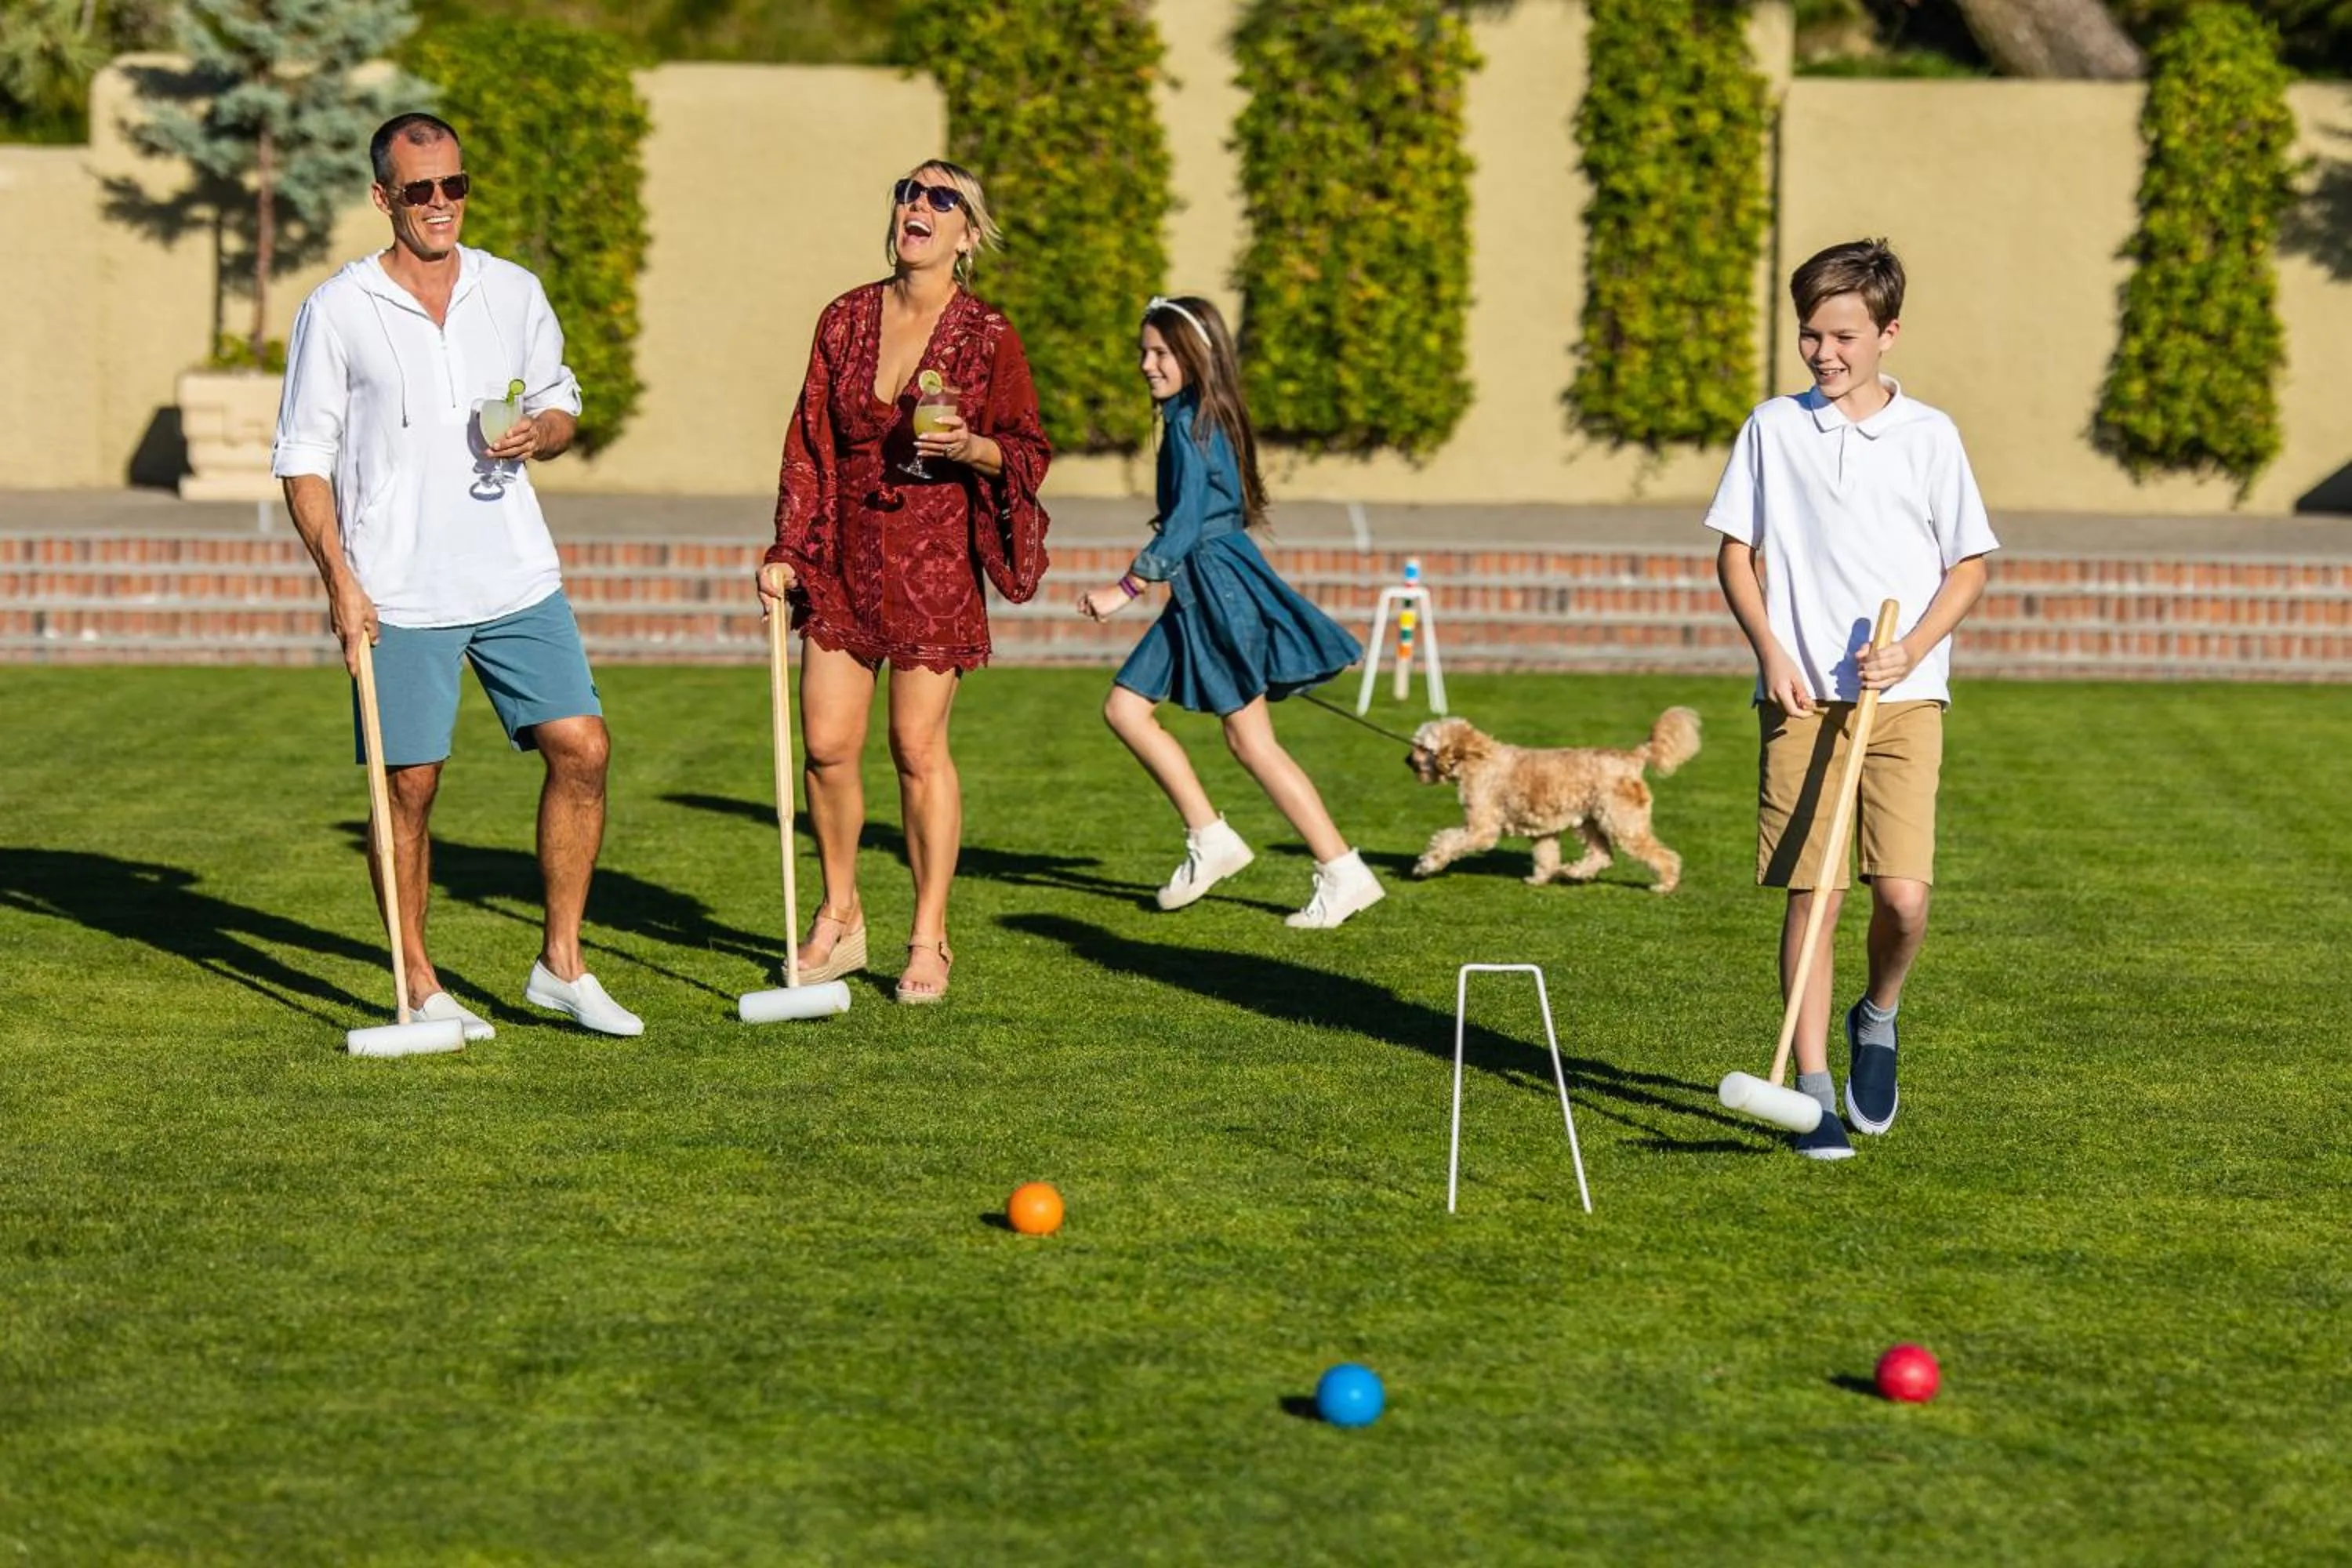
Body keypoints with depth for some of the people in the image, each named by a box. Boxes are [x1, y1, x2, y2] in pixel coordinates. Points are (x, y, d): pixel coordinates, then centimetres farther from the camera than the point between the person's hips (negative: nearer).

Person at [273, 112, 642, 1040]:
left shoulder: (514, 294, 9)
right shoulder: (337, 311, -3)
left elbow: (562, 406, 20)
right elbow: (303, 460, -1)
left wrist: (538, 433, -4)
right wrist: (340, 582, -10)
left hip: (517, 577, 4)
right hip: (399, 594, -4)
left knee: (580, 746, -3)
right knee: (410, 784, 0)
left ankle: (561, 964, 9)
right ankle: (418, 987, 13)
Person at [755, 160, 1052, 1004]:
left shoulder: (987, 335, -4)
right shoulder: (845, 319, 6)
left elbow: (1028, 453, 1)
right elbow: (810, 443, 10)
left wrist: (971, 447, -20)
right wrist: (786, 550, 4)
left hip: (933, 563, -3)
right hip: (843, 560, 3)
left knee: (918, 747, -2)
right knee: (826, 744, 1)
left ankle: (929, 938, 10)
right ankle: (839, 919, 21)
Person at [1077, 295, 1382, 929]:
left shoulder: (1190, 424, -13)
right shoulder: (1200, 419, 14)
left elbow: (1185, 525, -19)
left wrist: (1127, 588, -17)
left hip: (1216, 584, -10)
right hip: (1197, 591, 10)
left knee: (1250, 741, -7)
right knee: (1125, 708, 7)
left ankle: (1343, 872, -4)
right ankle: (1209, 838, 7)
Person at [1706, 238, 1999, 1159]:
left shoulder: (1928, 436, 4)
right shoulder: (1773, 429, 6)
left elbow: (1970, 566, 7)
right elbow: (1736, 554, 9)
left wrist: (1911, 649, -8)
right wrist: (1771, 653, -5)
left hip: (1904, 697, -1)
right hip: (1800, 696, 1)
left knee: (1903, 893, -12)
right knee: (1811, 894, -3)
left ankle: (1878, 1016, 19)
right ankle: (1814, 1090, 5)